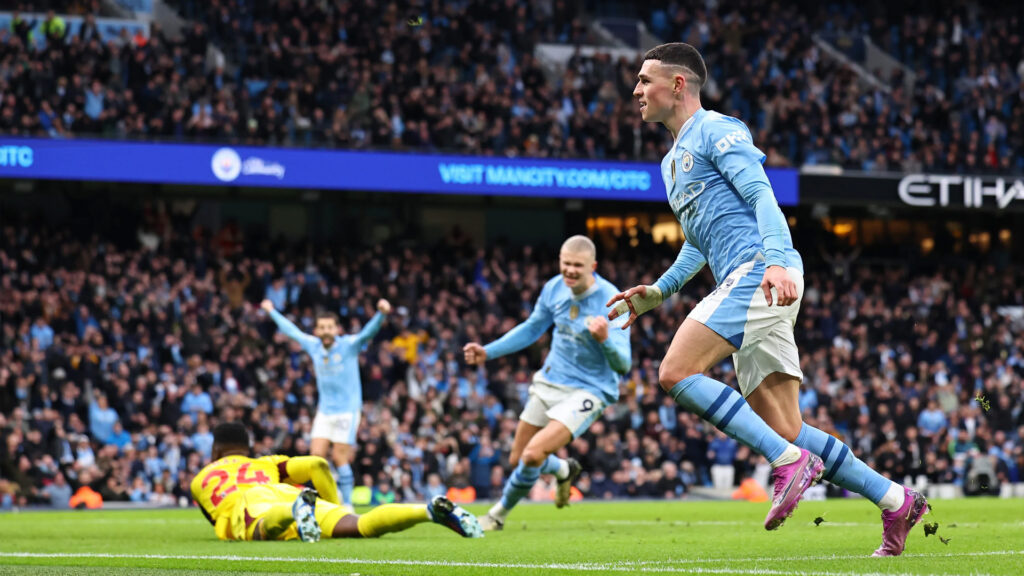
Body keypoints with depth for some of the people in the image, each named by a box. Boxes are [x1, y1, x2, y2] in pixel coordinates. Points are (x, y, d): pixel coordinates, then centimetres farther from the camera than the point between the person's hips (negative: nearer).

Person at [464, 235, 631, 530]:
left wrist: (605, 339, -47)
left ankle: (500, 513, 6)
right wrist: (487, 351, 7)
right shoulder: (554, 288, -6)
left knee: (533, 455, -21)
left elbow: (623, 365, -26)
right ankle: (565, 470, 46)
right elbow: (532, 329, 14)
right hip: (550, 382, 6)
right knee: (517, 459, 13)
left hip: (588, 390, -6)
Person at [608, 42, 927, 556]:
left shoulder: (716, 129, 1)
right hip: (743, 286, 9)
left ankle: (790, 462, -22)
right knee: (782, 430, 1)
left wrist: (776, 260, -26)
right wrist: (658, 292, 25)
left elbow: (762, 196, -11)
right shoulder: (672, 162, 29)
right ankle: (896, 502, 4)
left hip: (757, 271, -9)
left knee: (676, 373, -21)